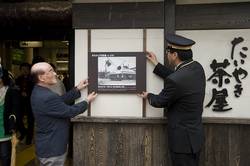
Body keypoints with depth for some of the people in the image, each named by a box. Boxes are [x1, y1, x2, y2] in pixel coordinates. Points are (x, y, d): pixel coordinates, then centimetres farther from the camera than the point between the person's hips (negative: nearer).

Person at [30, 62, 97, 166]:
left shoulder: (39, 91, 3)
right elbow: (69, 111, -20)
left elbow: (60, 100, 8)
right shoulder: (47, 97, -30)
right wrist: (87, 101, -6)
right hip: (52, 149, -10)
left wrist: (77, 89, 8)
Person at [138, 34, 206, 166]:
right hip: (195, 134, 8)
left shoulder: (175, 80, -30)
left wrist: (148, 96, 9)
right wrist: (156, 65, 16)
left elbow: (160, 101, -12)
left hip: (183, 139, -8)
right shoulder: (197, 68, -6)